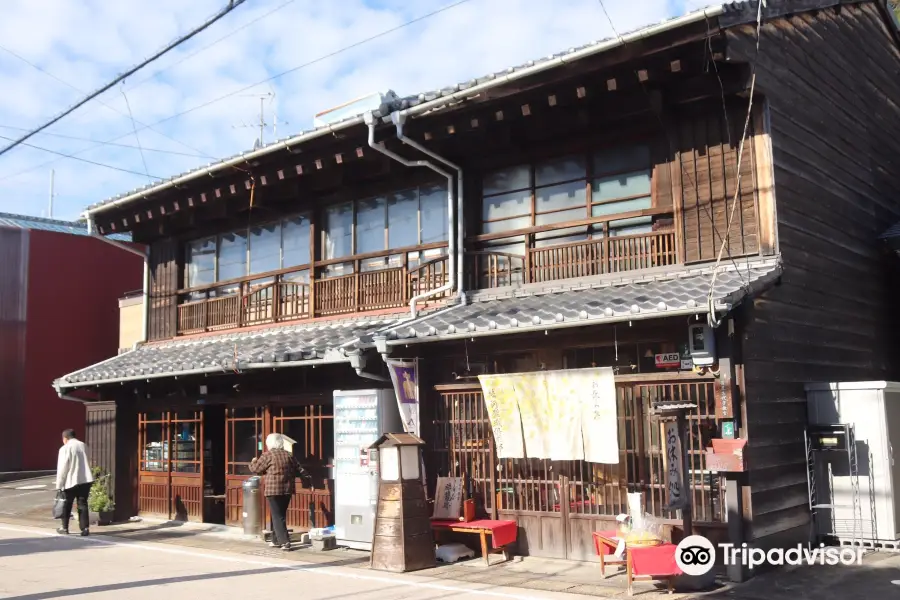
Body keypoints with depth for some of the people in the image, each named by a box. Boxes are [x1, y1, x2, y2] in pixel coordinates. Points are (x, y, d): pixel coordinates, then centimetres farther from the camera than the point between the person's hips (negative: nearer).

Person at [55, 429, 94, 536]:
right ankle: (85, 528, -2)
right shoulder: (83, 445, 8)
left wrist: (59, 484, -2)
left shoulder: (65, 448, -8)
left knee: (67, 505, 14)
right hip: (85, 480, 4)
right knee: (83, 504, 6)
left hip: (71, 481, -4)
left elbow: (62, 468, -9)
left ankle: (65, 528, 24)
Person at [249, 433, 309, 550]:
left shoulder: (267, 455, -6)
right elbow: (299, 470, 13)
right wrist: (306, 476, 32)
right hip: (287, 489, 5)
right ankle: (276, 540, 25)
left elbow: (255, 468, 2)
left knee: (277, 516, -3)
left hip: (273, 489, -5)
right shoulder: (289, 455, 8)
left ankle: (285, 542, -13)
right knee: (281, 515, 17)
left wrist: (254, 461, 23)